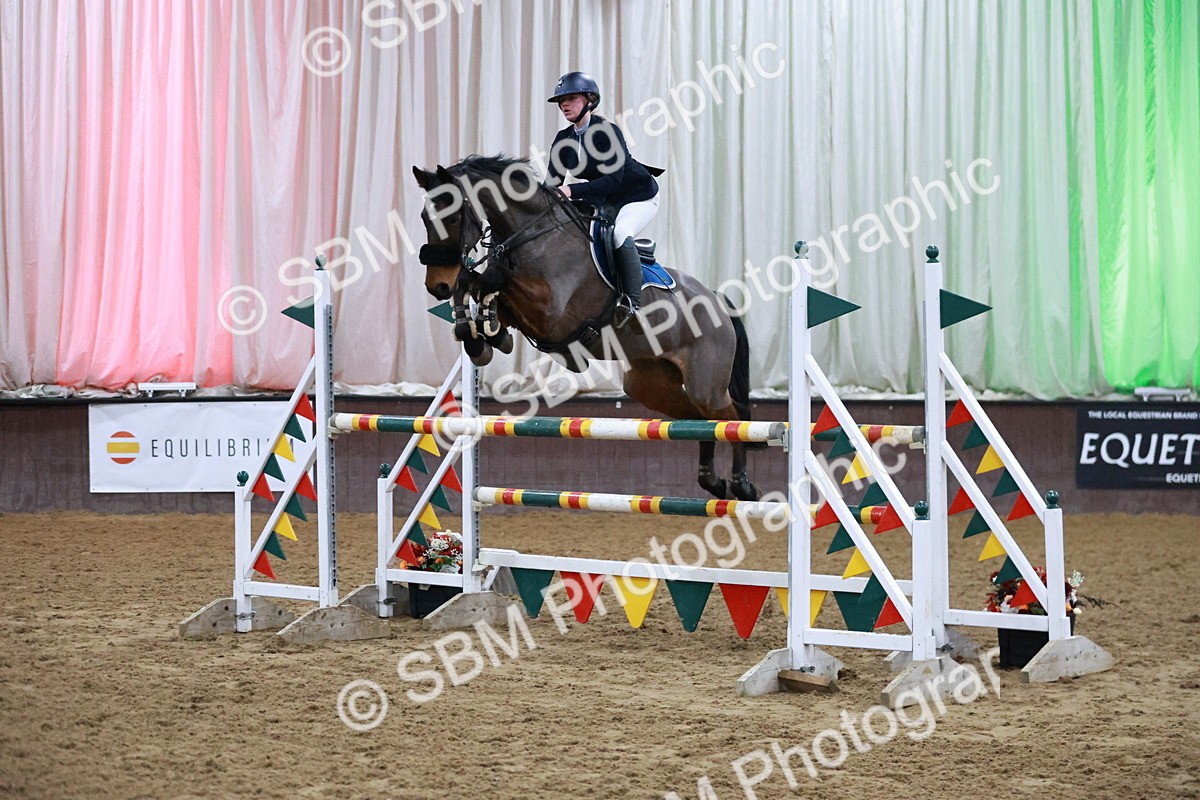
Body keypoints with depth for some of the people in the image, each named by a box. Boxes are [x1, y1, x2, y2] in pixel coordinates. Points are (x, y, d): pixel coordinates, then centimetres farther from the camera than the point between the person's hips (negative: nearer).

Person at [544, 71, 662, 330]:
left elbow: (612, 180, -33)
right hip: (606, 201, 8)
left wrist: (572, 191, -42)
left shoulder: (607, 132, -25)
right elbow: (553, 181, -2)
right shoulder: (563, 140, -3)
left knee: (619, 233, -33)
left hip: (638, 197, -8)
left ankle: (632, 304, -33)